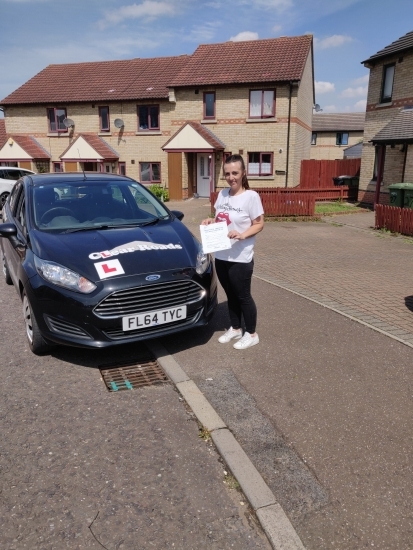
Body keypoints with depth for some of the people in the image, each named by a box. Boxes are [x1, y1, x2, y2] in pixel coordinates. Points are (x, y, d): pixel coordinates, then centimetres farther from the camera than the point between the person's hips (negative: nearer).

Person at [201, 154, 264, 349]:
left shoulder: (251, 196, -11)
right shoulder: (222, 194, 7)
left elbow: (259, 224, -9)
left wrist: (242, 235, -25)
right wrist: (210, 222, -4)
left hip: (240, 258, -6)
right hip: (221, 255, 6)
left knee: (243, 296, 7)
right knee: (230, 295, 18)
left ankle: (251, 334, 25)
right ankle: (235, 329, 36)